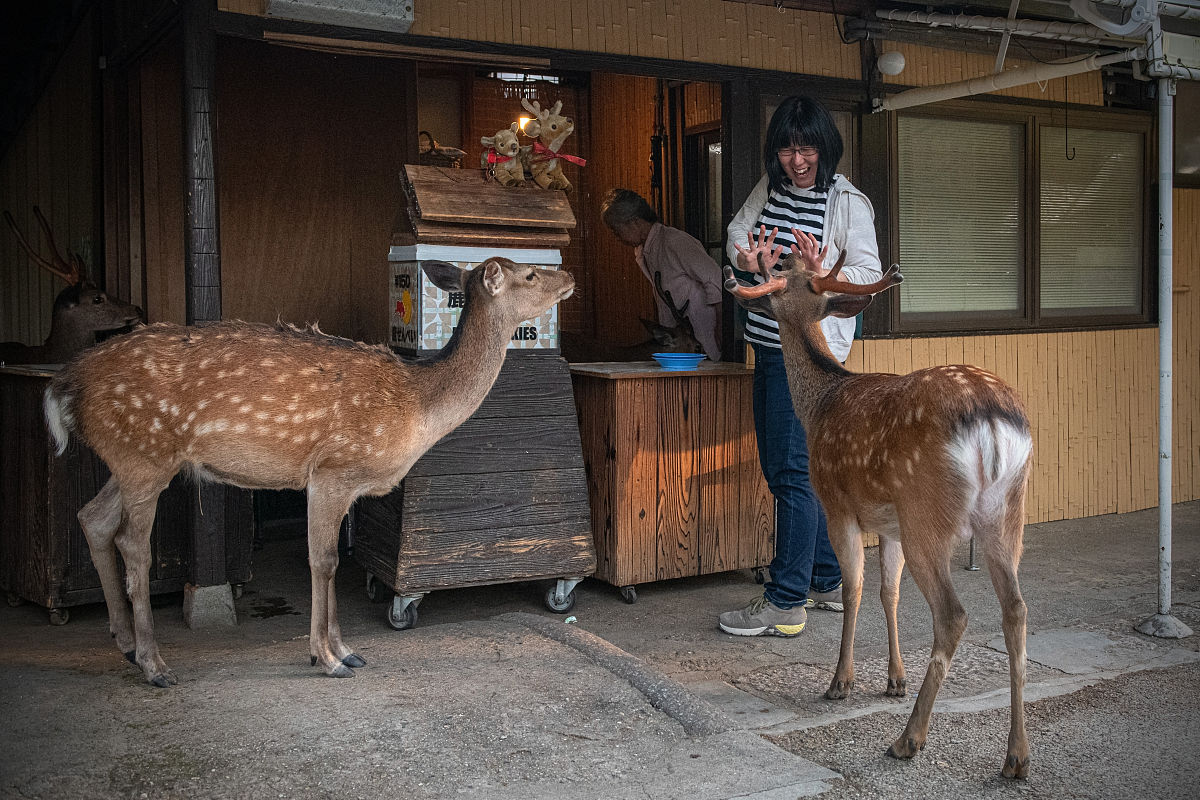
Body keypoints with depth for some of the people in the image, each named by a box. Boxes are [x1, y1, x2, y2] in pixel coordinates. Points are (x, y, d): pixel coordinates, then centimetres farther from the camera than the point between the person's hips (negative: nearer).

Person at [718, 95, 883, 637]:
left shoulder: (848, 201, -7)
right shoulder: (770, 186, 12)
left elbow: (868, 273, -8)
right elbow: (737, 230, 18)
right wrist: (746, 256, -5)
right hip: (770, 344, 8)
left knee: (791, 471, -10)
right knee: (779, 468, 13)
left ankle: (785, 603, -4)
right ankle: (828, 582, 25)